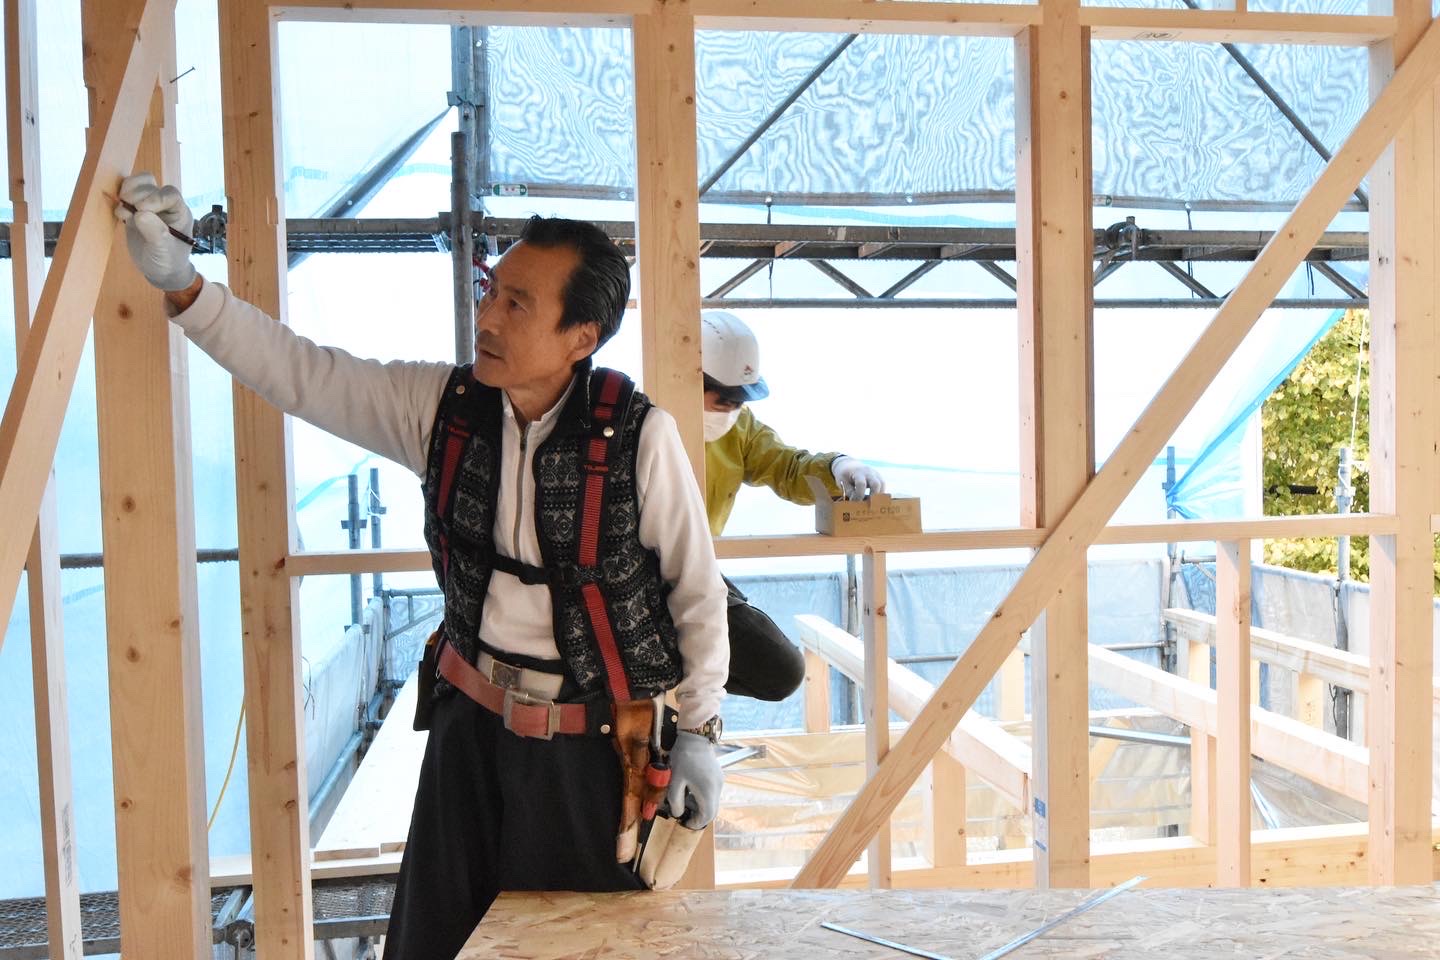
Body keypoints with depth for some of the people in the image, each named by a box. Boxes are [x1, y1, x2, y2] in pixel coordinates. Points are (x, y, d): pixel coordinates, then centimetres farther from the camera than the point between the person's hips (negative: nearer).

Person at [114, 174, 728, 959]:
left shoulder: (638, 436, -18)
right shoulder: (440, 406, -7)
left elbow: (697, 586, -8)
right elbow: (296, 371, -3)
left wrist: (699, 731, -4)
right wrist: (182, 285, -16)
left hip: (589, 740, -4)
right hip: (471, 717, 4)